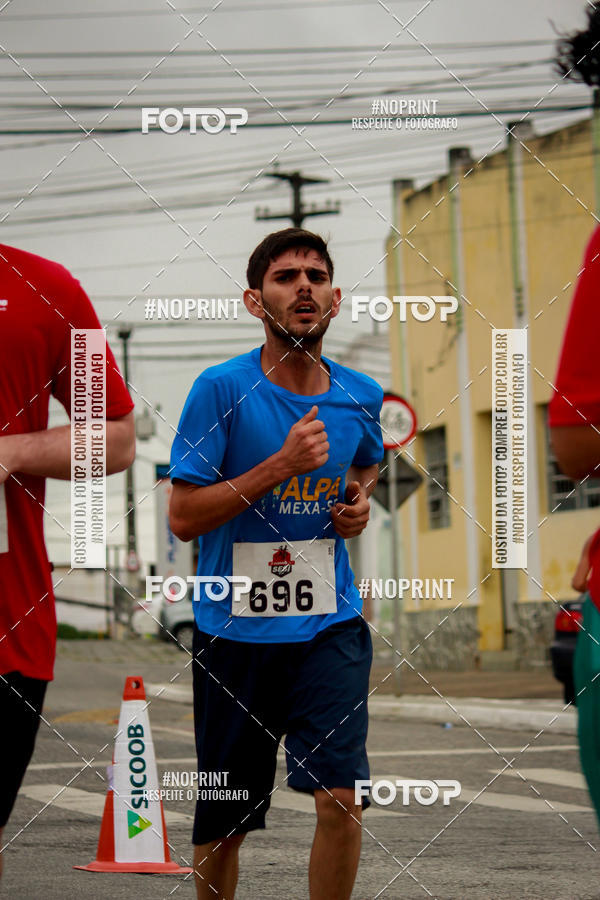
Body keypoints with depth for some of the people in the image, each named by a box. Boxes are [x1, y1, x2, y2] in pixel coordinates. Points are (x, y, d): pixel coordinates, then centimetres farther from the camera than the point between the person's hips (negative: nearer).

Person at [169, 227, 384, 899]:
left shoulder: (360, 397, 4)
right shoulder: (222, 390, -9)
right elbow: (184, 517, -13)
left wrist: (360, 499, 7)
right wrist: (280, 466, -20)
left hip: (330, 624, 2)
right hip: (234, 629, -2)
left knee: (340, 798, -12)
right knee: (222, 822, 8)